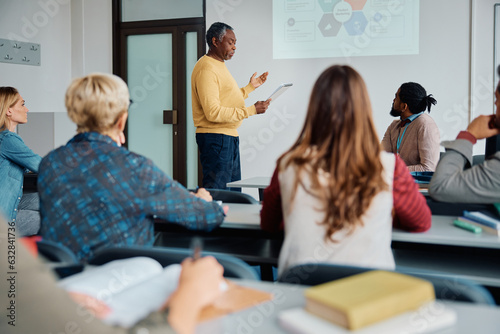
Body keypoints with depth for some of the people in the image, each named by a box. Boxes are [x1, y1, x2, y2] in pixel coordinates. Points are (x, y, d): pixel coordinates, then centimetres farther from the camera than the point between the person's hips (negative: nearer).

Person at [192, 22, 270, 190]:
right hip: (215, 138, -11)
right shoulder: (206, 69, -16)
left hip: (229, 137, 11)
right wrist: (251, 110, -22)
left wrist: (250, 87, 23)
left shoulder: (219, 65, 18)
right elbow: (213, 112, -24)